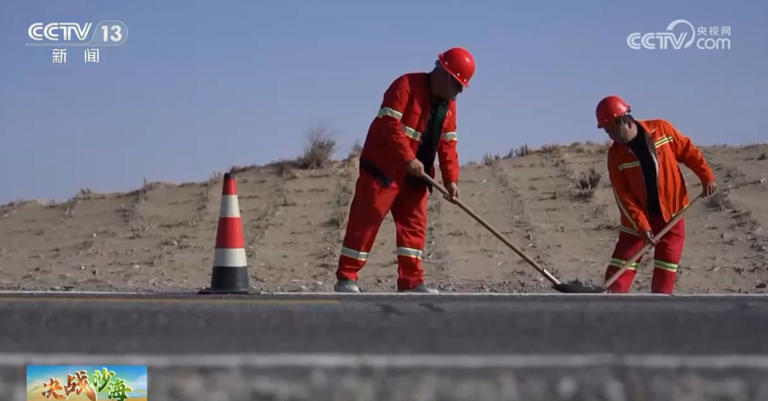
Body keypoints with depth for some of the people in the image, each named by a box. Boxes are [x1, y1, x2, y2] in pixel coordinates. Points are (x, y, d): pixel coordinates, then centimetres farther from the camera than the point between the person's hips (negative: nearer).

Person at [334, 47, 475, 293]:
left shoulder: (449, 104, 10)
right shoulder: (406, 86, -13)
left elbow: (447, 144, 9)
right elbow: (390, 124, -22)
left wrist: (451, 179, -4)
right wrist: (408, 158, -28)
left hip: (415, 176, 8)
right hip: (383, 167, -8)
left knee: (414, 224, 3)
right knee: (366, 220, -6)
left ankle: (411, 281, 5)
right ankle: (346, 278, -3)